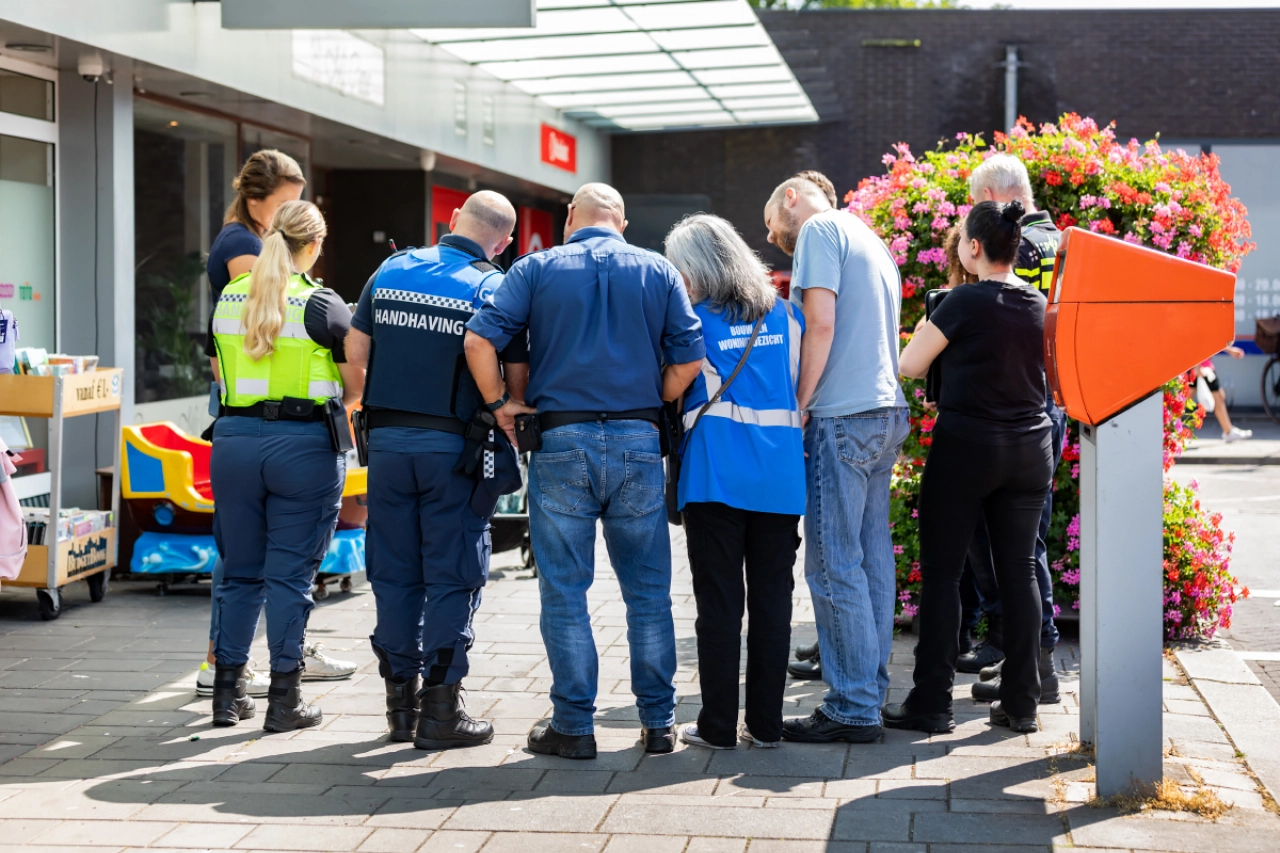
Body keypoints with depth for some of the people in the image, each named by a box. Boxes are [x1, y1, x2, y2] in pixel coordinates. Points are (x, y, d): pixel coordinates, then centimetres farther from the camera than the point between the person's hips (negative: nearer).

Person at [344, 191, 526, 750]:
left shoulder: (391, 270, 7)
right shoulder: (493, 287, -5)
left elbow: (356, 351, 9)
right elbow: (517, 378, -7)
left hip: (387, 438, 4)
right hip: (453, 446, -4)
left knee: (394, 573, 11)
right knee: (452, 577, 3)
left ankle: (401, 699, 17)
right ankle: (441, 708, 4)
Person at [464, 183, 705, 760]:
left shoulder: (537, 269, 3)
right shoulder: (658, 272, 7)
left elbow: (479, 341, -8)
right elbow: (690, 358, 1)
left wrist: (500, 404, 4)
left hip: (561, 440, -1)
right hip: (638, 441, 2)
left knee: (564, 591, 5)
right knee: (648, 589, 9)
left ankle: (574, 726, 8)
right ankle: (658, 722, 13)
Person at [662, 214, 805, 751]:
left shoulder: (694, 320, -4)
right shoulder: (786, 315, 8)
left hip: (716, 478, -4)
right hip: (781, 479, 4)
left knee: (719, 601, 2)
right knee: (772, 600, 7)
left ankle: (718, 725, 5)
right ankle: (766, 723, 11)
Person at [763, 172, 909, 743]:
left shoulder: (820, 229, -2)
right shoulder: (871, 240, 25)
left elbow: (821, 323, -13)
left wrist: (798, 408, -9)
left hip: (843, 417, -9)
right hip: (886, 412, 9)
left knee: (835, 568, -7)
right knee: (872, 561, 10)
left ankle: (853, 709, -5)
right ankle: (871, 691, 14)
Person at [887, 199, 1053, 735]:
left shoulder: (966, 301, -11)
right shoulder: (1040, 304, 5)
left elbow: (909, 365, -6)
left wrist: (929, 330, 12)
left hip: (966, 445, -5)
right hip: (1029, 449, 5)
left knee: (941, 572, 1)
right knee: (1019, 570, 8)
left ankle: (932, 701, 1)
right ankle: (1021, 701, 10)